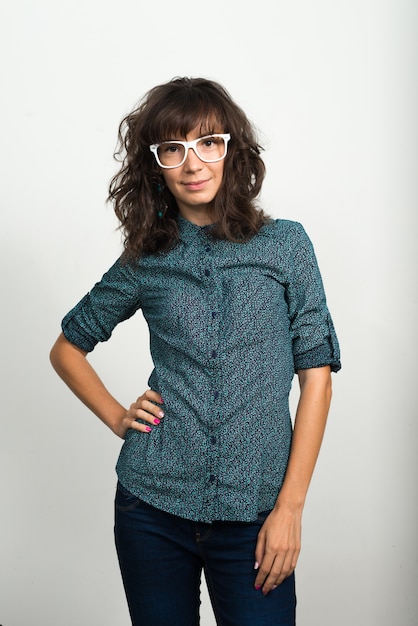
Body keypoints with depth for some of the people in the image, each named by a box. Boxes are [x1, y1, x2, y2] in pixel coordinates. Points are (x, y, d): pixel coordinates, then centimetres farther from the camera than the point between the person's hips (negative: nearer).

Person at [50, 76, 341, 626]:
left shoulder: (285, 244, 0)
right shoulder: (145, 261, 3)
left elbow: (316, 374, -2)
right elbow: (67, 348, 18)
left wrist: (290, 507, -7)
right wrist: (117, 416, 3)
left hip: (254, 514, -1)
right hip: (153, 507, 1)